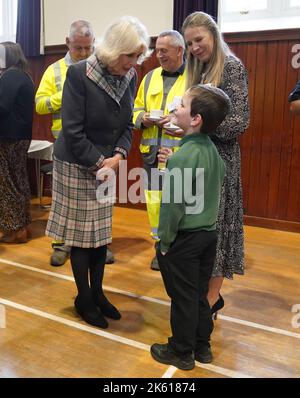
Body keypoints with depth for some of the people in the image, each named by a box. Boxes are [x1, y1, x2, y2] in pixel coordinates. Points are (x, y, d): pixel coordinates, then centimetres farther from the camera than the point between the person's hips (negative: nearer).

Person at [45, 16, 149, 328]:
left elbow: (127, 124, 5)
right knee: (81, 233, 5)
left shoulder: (130, 76, -1)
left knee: (102, 231, 12)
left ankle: (97, 293, 29)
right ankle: (84, 299, 23)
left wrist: (119, 154, -12)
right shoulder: (78, 74, -19)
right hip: (76, 165, -5)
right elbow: (73, 131, -19)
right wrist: (99, 161, -18)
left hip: (106, 164, 6)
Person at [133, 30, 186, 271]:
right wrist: (143, 119, -3)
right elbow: (137, 109, 19)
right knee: (155, 200, 9)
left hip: (182, 153, -5)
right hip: (153, 152, 5)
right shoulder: (150, 77, 15)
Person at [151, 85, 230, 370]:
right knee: (200, 294, 20)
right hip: (208, 233, 8)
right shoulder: (212, 150, 2)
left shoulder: (182, 157, -22)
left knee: (183, 298, 8)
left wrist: (164, 242, -10)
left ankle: (181, 352, 26)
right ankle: (202, 346, 35)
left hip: (184, 238, -8)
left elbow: (172, 205, -20)